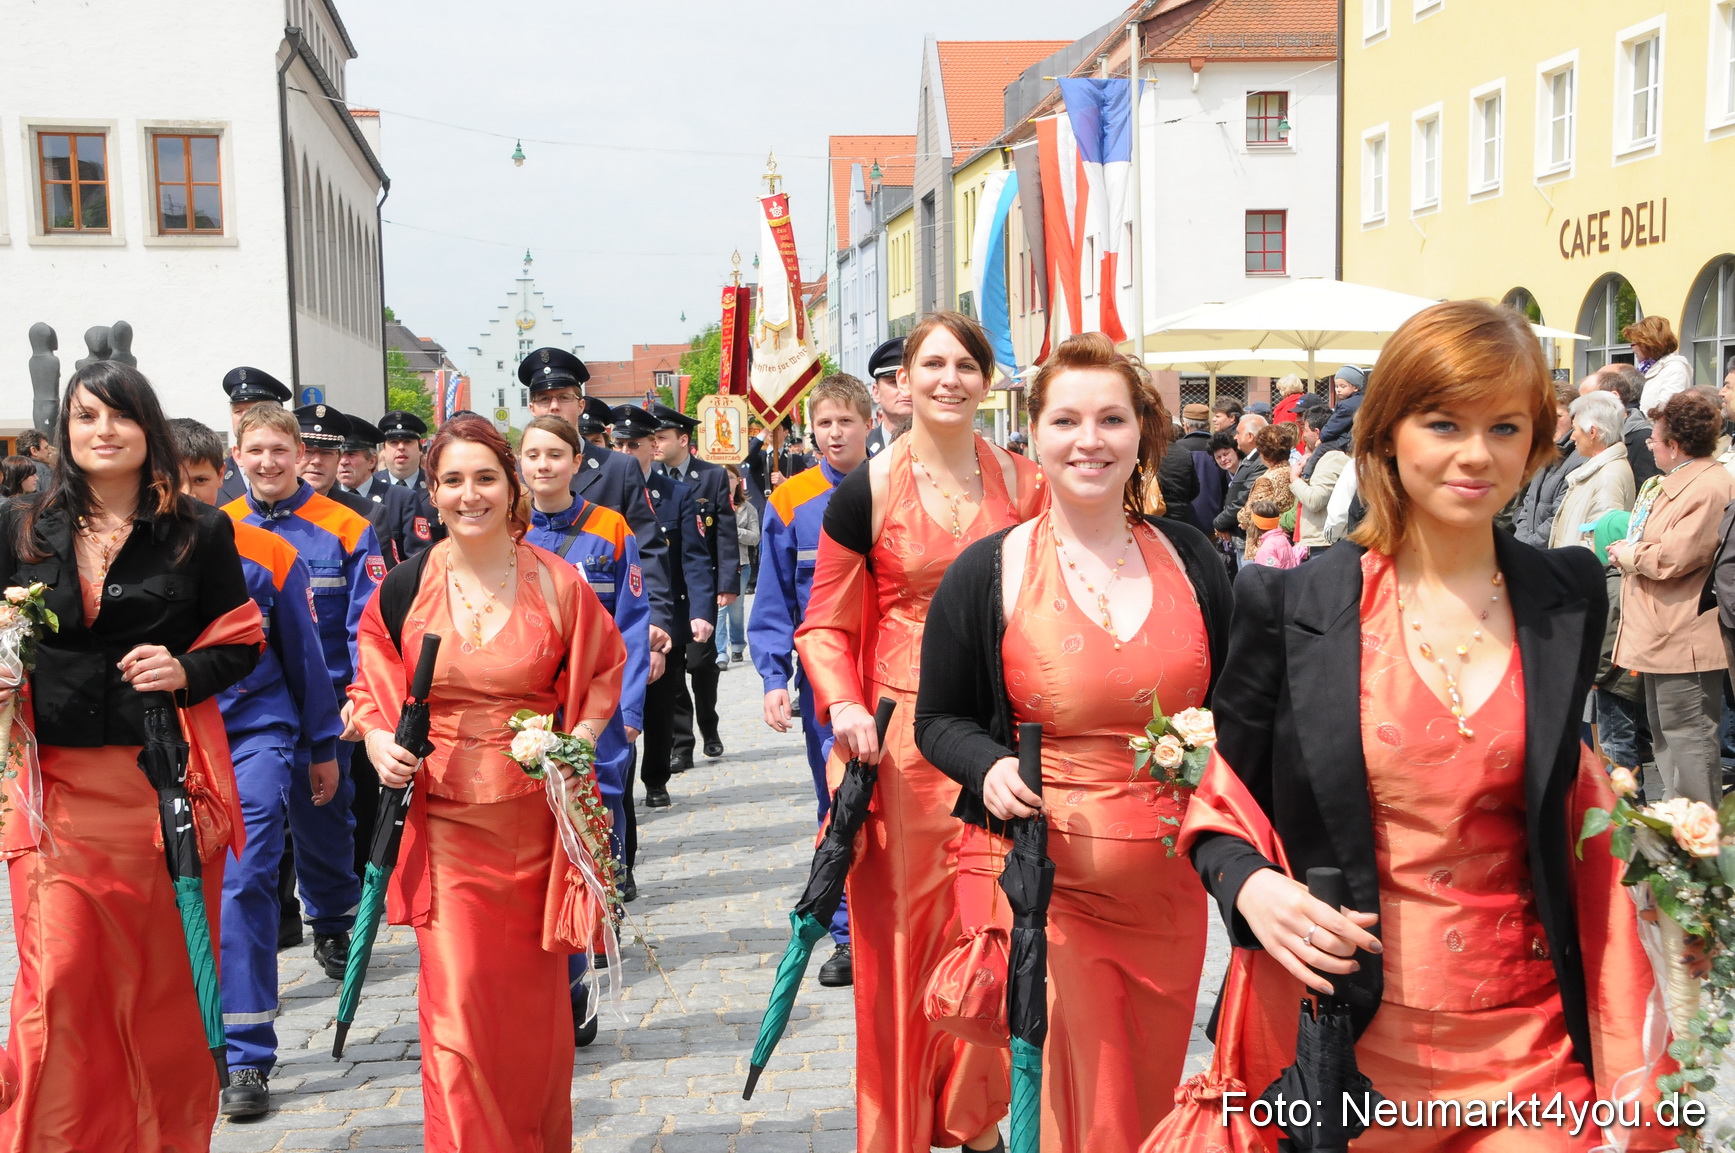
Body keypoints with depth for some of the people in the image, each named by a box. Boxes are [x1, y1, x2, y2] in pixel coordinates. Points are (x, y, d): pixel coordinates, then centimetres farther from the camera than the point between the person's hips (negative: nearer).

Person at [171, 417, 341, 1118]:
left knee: (244, 883, -9)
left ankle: (248, 1059, -2)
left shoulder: (267, 556, -1)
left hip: (255, 733, -2)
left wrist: (323, 746, 12)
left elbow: (303, 654, 7)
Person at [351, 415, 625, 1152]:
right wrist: (379, 744, -10)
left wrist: (582, 737, -6)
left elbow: (605, 668, 11)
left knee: (534, 996, 11)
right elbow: (372, 685, 10)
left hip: (533, 820, 0)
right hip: (443, 820, 0)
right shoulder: (408, 585, -1)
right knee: (456, 1001, -3)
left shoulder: (556, 583, -2)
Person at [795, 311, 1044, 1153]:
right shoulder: (867, 492, -1)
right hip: (903, 736, -2)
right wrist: (843, 706, -15)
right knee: (905, 927, 5)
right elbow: (825, 626, 2)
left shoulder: (1024, 483, 5)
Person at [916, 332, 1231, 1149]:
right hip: (1050, 883, -3)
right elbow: (940, 720, 3)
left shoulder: (1190, 560, 2)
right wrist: (989, 766, -17)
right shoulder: (986, 574, -6)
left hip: (1171, 884, 4)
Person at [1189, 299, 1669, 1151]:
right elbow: (1223, 800, 1)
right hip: (1348, 1028, -1)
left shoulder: (1569, 599, 1)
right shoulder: (1290, 603, -6)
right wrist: (1249, 886, -17)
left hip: (1528, 1031, 2)